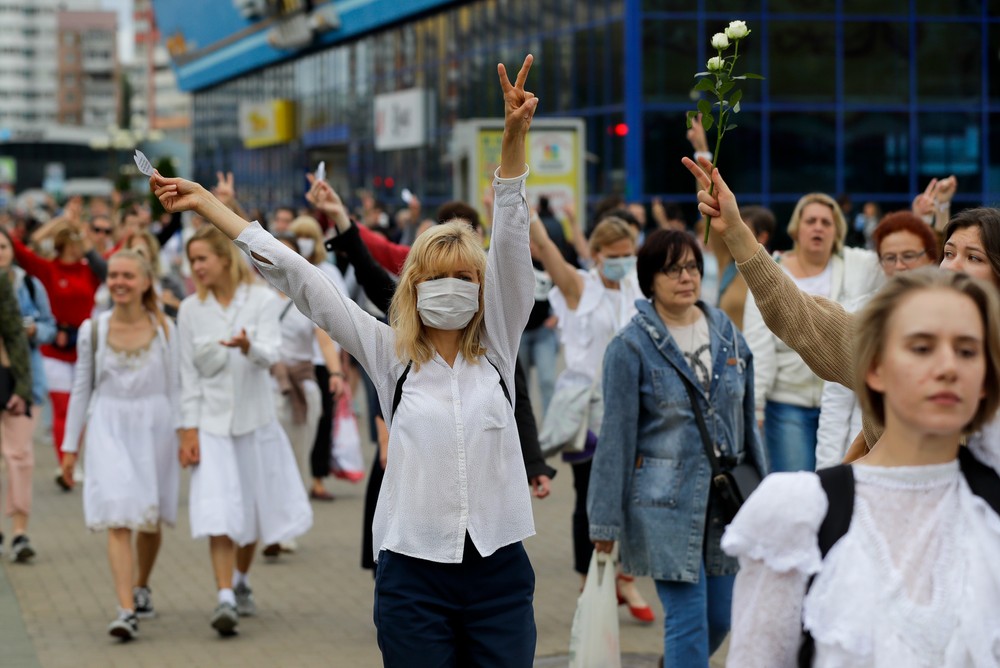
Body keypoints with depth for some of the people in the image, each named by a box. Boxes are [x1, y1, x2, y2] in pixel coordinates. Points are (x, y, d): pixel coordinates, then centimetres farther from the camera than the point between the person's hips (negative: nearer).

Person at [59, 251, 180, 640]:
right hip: (109, 428, -1)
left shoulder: (165, 330, 1)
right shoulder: (92, 331, 2)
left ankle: (141, 588, 37)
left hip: (154, 426, 1)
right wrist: (70, 446, 8)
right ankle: (127, 611, -19)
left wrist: (184, 433, -2)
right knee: (117, 518, -12)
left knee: (151, 518, 11)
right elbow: (81, 389, 8)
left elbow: (175, 386, 5)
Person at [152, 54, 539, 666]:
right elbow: (300, 280, 4)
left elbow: (512, 248, -5)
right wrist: (207, 204, 4)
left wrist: (515, 139, -16)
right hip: (414, 574, 0)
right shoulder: (390, 356, 5)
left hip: (499, 572, 1)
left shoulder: (497, 350, 5)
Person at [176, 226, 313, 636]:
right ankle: (225, 599, -19)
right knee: (217, 512, -13)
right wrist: (188, 429, -4)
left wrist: (247, 346, -38)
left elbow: (269, 355, -15)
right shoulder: (191, 310, 2)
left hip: (255, 418, 0)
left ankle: (241, 581, 34)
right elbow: (189, 374, 2)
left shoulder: (262, 301, -2)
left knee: (254, 506, 10)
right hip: (212, 422, 0)